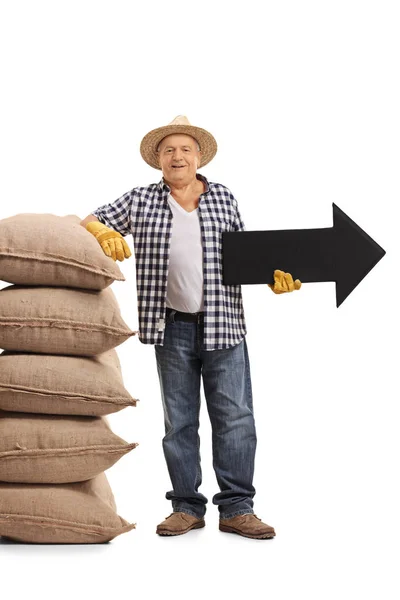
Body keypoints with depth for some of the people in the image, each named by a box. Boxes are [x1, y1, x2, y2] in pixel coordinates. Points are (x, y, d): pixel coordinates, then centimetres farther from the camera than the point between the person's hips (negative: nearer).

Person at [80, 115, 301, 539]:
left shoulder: (224, 199, 8)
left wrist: (272, 275, -5)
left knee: (235, 418, -3)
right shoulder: (141, 201, 6)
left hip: (223, 325, 0)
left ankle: (236, 509, 5)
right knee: (178, 421, 8)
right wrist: (105, 233, -15)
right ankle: (187, 507, 18)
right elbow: (89, 221, 8)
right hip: (173, 329, 0)